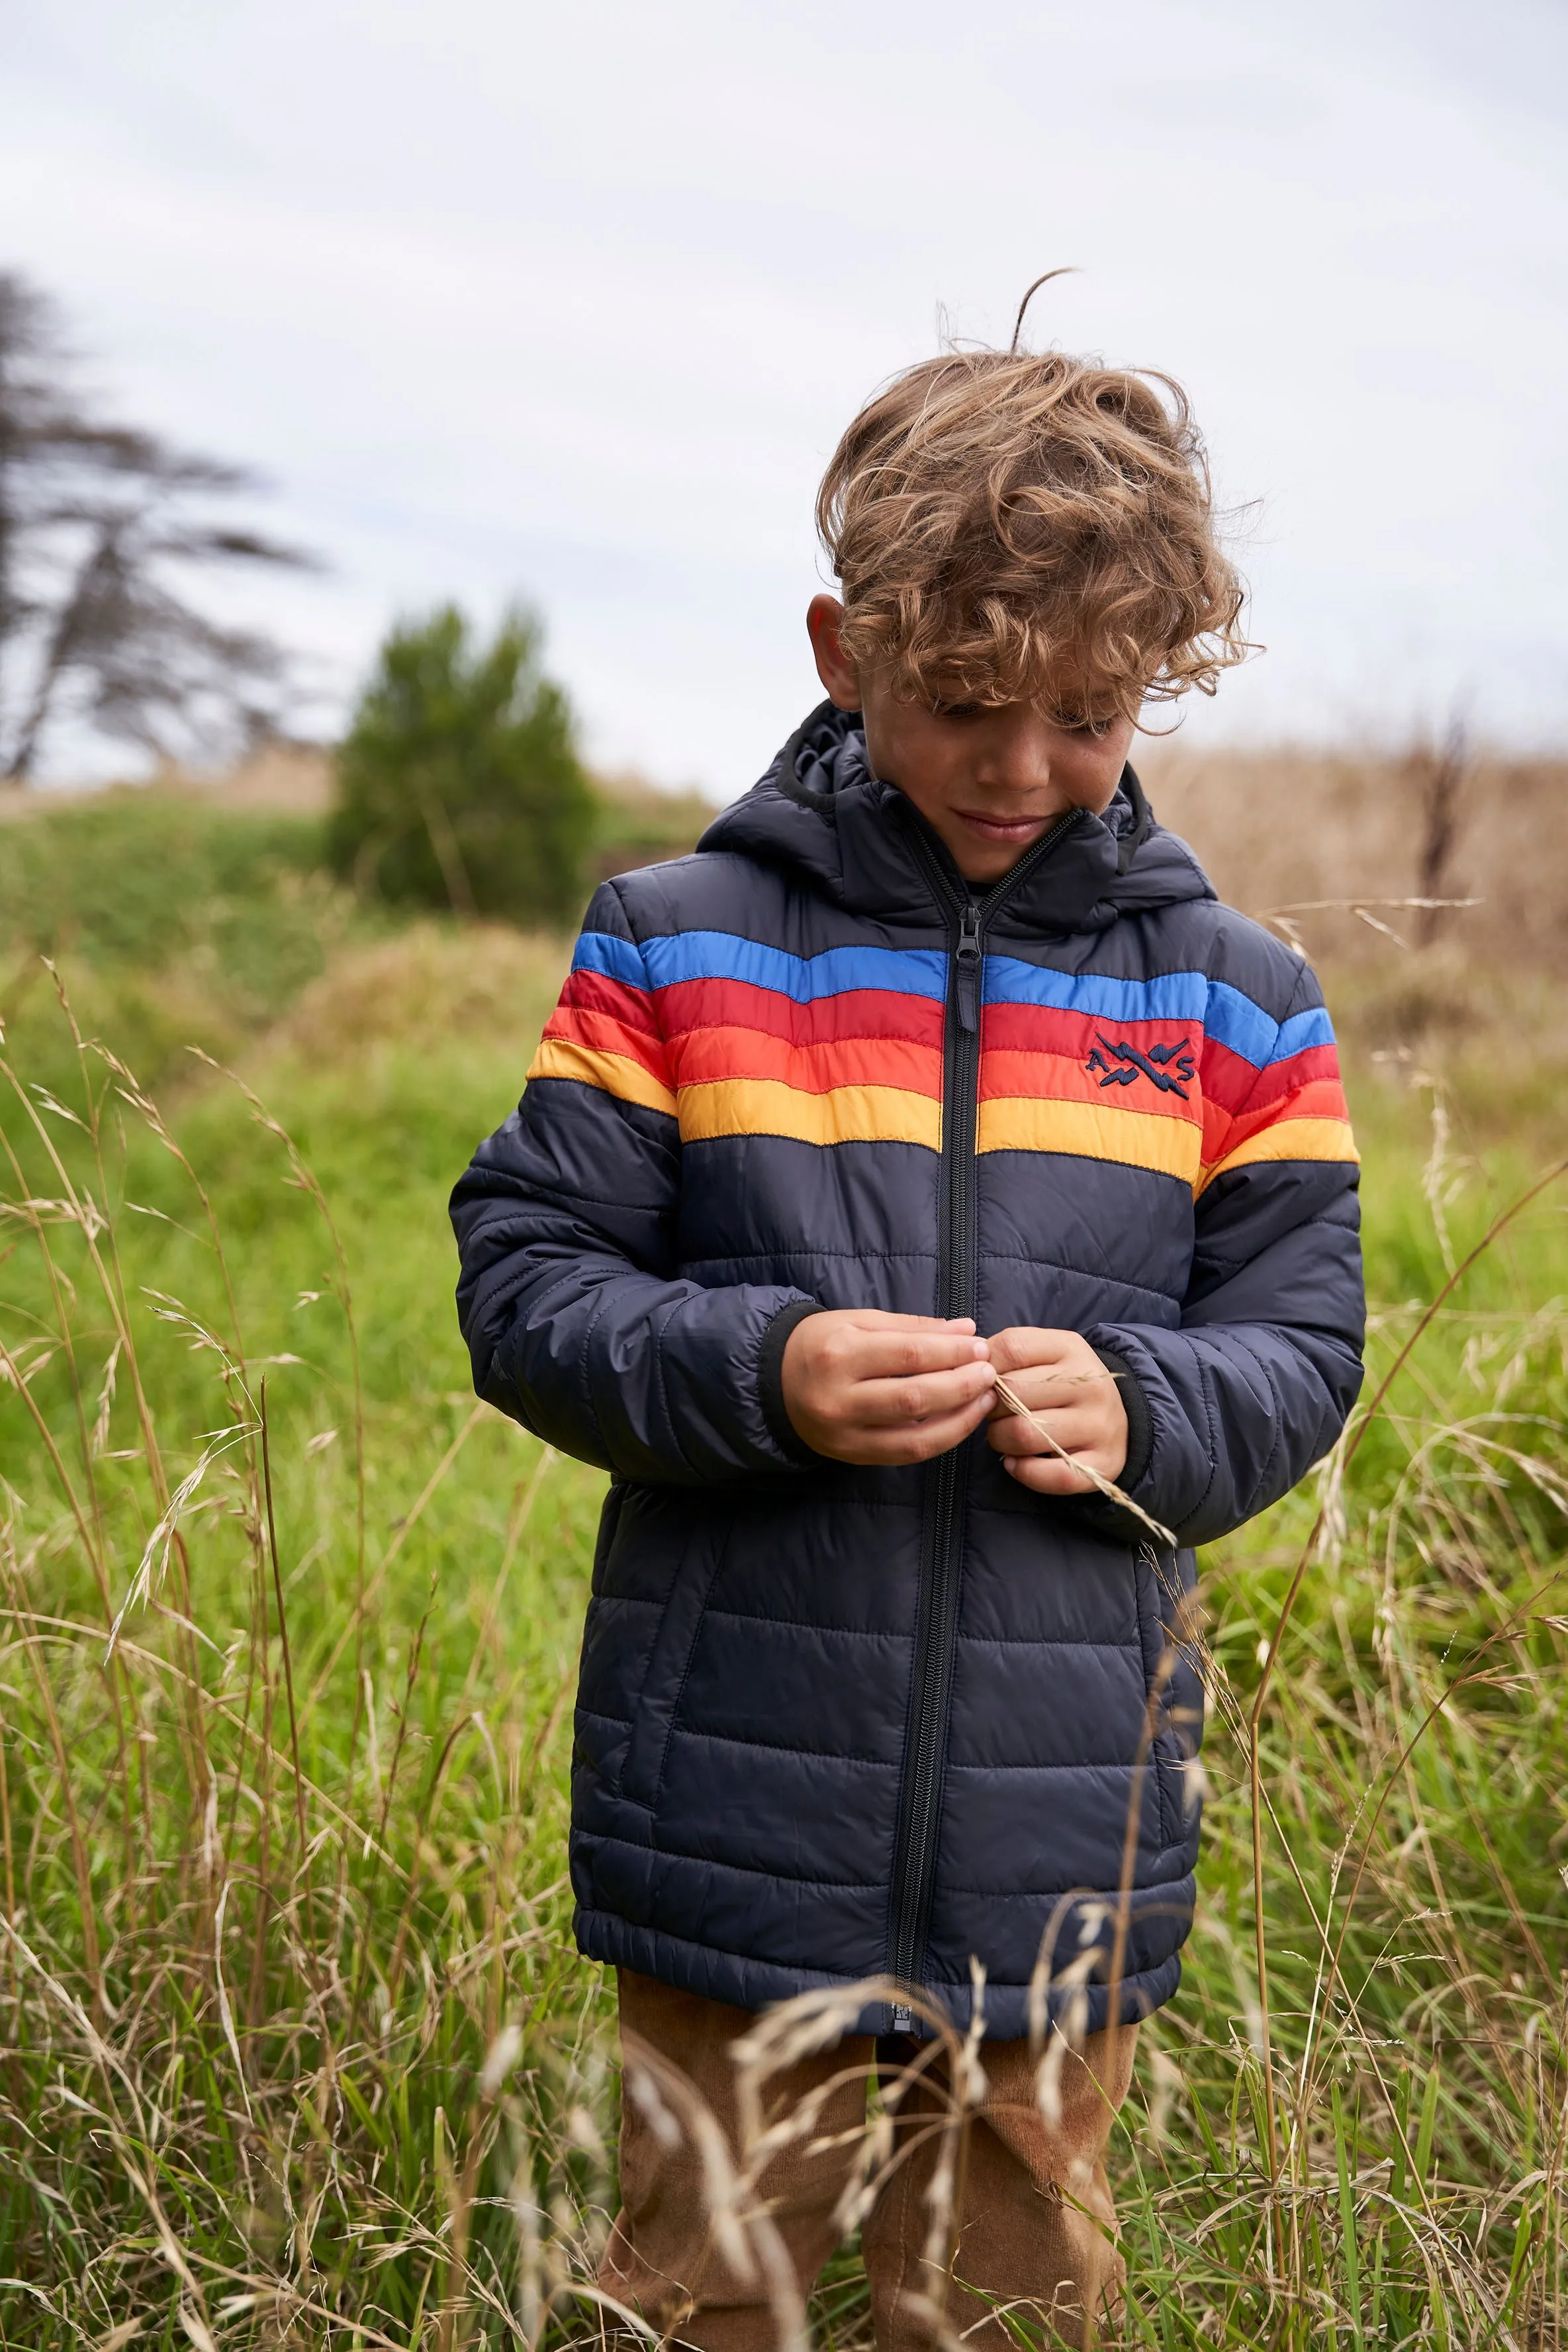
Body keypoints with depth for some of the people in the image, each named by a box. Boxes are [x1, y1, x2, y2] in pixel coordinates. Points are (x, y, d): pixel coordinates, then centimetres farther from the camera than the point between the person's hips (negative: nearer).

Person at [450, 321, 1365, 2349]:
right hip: (740, 1845, -1)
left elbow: (1299, 1348, 6)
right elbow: (522, 1286, -3)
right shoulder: (674, 952, -2)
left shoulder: (1234, 1004, 4)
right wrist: (760, 1375, -21)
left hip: (1061, 1863, 2)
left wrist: (1137, 1408, -16)